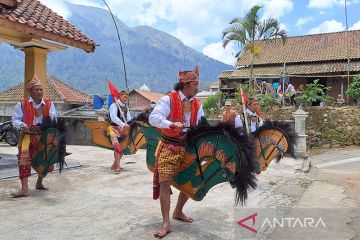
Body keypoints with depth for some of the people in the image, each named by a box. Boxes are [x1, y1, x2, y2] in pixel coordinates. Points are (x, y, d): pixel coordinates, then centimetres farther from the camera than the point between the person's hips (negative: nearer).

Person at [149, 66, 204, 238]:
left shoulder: (197, 105, 7)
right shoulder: (168, 99, -12)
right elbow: (153, 118, -22)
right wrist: (171, 124, -36)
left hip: (188, 148, 6)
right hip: (169, 148, -6)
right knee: (165, 183, -13)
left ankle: (178, 212, 34)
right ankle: (166, 223, -3)